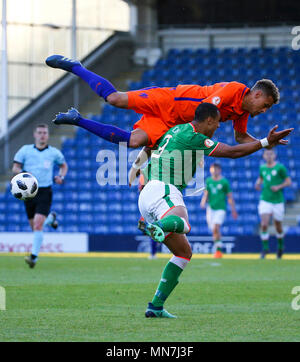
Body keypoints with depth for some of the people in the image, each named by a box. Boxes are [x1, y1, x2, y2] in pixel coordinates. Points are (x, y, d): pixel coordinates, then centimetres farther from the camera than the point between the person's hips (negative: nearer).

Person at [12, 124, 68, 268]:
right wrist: (22, 173, -19)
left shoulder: (54, 152, 4)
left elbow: (64, 165, 21)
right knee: (34, 226, 12)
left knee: (38, 224, -18)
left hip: (45, 192, -2)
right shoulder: (25, 150, 3)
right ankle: (50, 218, 48)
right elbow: (15, 168, 3)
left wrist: (61, 176, 1)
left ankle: (34, 256, -17)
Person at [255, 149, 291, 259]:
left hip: (278, 201, -2)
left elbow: (288, 182, -2)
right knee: (264, 224, -15)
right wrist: (258, 184, 3)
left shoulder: (280, 168, -5)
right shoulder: (262, 168, 6)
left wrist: (279, 187, -18)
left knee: (278, 226, 9)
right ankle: (265, 248, -5)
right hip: (265, 200, 2)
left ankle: (280, 245, 34)